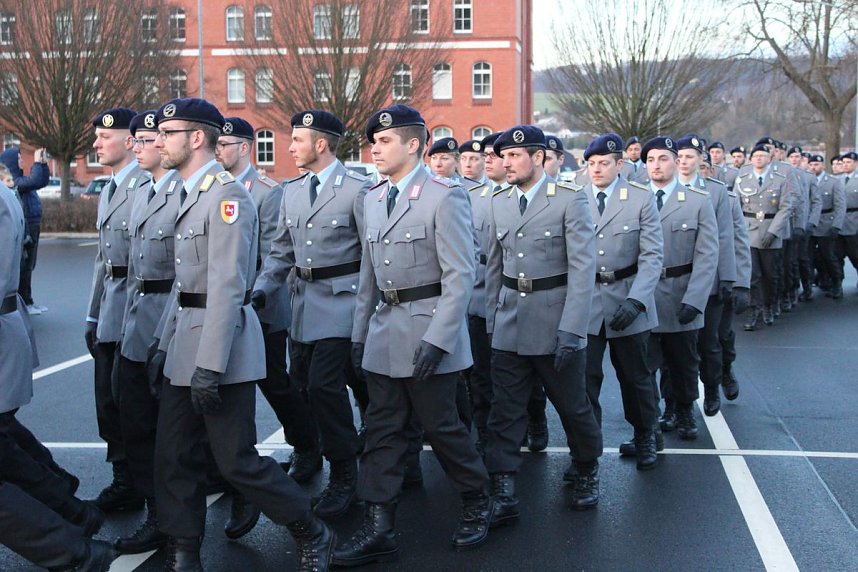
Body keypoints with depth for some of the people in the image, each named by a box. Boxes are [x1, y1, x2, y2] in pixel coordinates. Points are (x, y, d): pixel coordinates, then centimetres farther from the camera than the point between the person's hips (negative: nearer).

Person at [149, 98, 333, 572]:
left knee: (236, 460, -1)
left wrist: (209, 366, -24)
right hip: (185, 345, 9)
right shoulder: (190, 194, 14)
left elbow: (227, 287, -22)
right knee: (174, 456, 10)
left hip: (220, 343, -9)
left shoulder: (227, 195, -16)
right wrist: (165, 345, 18)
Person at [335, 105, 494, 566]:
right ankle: (378, 528, 12)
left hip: (429, 329, -7)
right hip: (384, 333, 7)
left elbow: (460, 275, -14)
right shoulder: (373, 199, 12)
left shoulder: (444, 197, -11)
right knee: (382, 431, 7)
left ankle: (478, 503, 26)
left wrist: (437, 338, -21)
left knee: (440, 425, 4)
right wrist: (360, 333, 14)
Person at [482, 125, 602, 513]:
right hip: (509, 327, 4)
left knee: (573, 405, 10)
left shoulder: (570, 200, -8)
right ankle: (503, 491, 8)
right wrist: (491, 320, 8)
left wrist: (571, 329, -19)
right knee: (505, 411, 3)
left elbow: (583, 268, -13)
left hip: (555, 323, -4)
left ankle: (588, 473, 33)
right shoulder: (499, 202, 8)